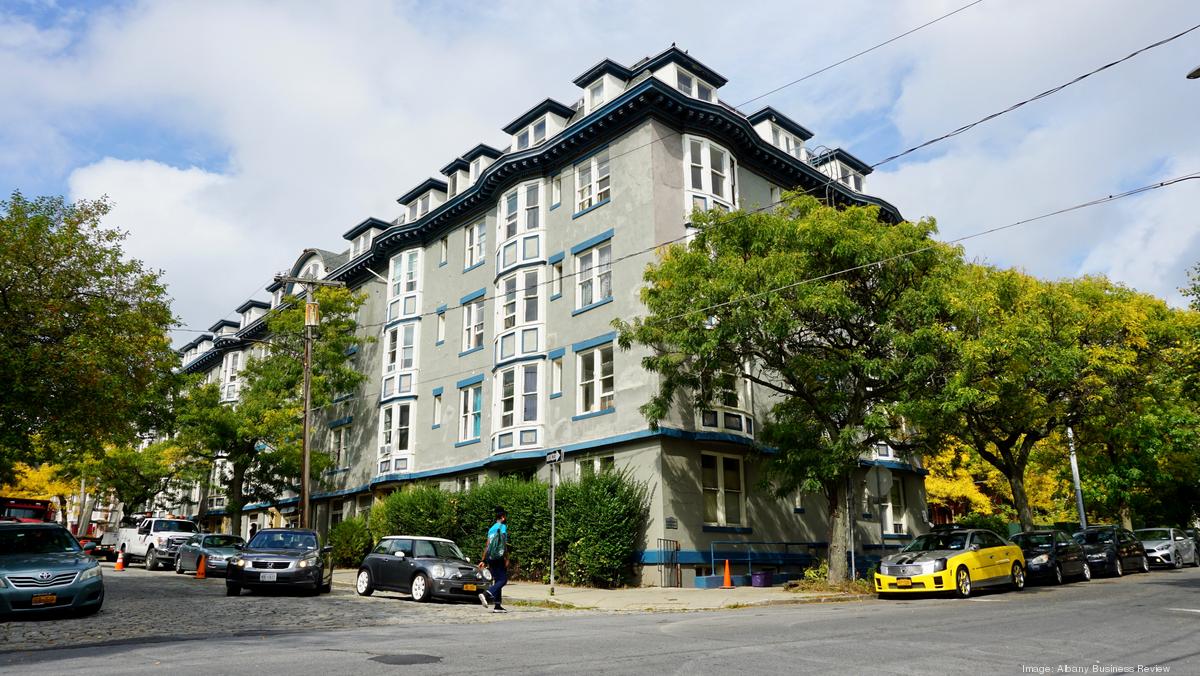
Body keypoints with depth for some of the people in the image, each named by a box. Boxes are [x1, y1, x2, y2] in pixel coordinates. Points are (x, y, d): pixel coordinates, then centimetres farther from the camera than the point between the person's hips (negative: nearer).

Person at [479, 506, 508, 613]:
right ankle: (485, 594, -24)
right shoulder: (502, 527, -5)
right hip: (499, 557, -8)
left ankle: (497, 606, 7)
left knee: (497, 580, 10)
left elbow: (487, 546, 20)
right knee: (503, 580, -8)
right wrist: (506, 559, -15)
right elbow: (504, 544, -14)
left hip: (490, 558, 8)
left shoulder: (492, 528, 19)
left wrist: (483, 560, 21)